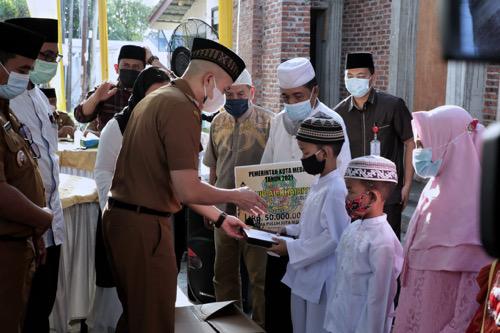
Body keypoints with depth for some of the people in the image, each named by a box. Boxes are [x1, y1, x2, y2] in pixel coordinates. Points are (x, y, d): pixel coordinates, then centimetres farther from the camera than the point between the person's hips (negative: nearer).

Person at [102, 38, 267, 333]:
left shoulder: (156, 100, 15)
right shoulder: (182, 107, -16)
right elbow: (187, 190, -21)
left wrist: (219, 218, 20)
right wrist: (235, 196, -4)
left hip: (122, 218, 10)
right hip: (144, 225, -10)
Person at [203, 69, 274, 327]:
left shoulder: (267, 122, -10)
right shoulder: (218, 122, 7)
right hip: (224, 209, 6)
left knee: (259, 274, 3)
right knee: (224, 273, 16)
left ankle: (261, 324, 18)